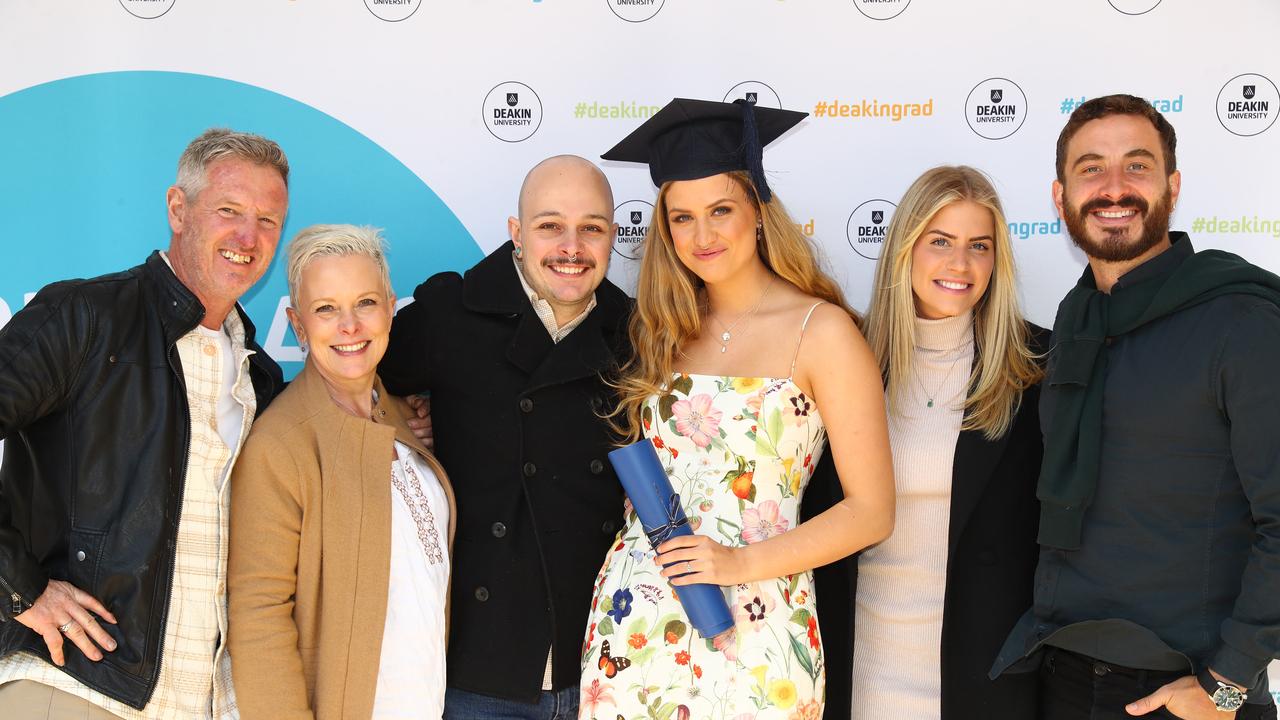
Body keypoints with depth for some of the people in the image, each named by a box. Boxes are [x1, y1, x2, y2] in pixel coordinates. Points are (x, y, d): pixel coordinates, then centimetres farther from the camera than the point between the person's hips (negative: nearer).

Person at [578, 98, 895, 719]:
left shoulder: (821, 330, -8)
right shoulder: (666, 328, 5)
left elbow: (872, 511, -9)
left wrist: (742, 563, -16)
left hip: (748, 629, -4)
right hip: (631, 619, 4)